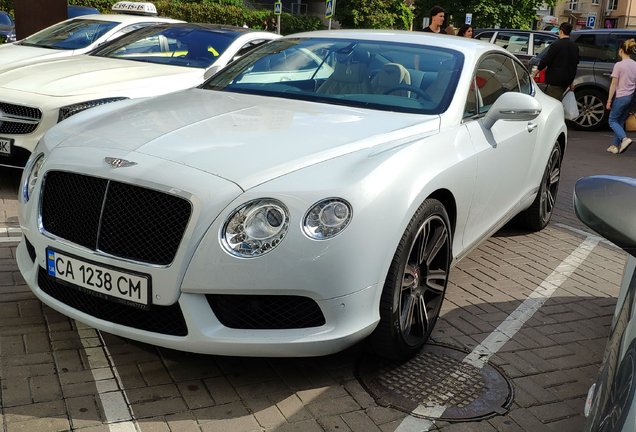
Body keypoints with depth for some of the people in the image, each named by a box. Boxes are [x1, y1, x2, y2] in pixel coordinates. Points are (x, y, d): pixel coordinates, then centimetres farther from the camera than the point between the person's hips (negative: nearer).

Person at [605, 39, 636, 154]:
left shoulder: (619, 65, -12)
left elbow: (614, 84, -11)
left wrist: (609, 100, -6)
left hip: (621, 97, -7)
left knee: (612, 121, 5)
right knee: (620, 121, 15)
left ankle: (624, 139, -19)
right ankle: (615, 146, 15)